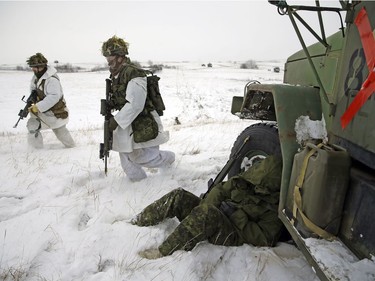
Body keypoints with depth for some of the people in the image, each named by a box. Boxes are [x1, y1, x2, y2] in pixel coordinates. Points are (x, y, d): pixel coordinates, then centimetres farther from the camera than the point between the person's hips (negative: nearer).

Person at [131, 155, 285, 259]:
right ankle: (139, 221, 1)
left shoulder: (274, 206, -12)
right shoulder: (248, 180, 3)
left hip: (232, 235, -6)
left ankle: (164, 252, -30)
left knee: (207, 213, -39)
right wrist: (207, 205, -14)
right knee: (179, 196, -12)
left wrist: (240, 220, -20)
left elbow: (266, 240, -15)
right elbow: (221, 189, 4)